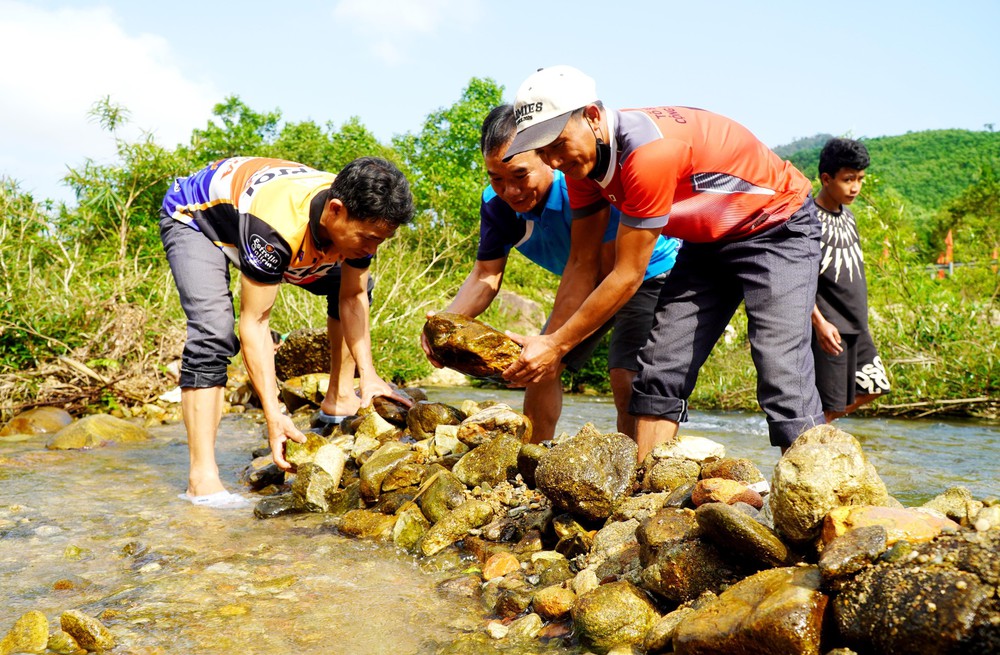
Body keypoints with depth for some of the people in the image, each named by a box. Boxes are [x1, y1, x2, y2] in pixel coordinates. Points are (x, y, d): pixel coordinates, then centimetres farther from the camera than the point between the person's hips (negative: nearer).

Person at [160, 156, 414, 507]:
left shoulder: (360, 216, -24)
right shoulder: (277, 226, -45)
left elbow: (352, 298, -11)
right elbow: (254, 323, -39)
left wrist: (368, 374, -22)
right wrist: (273, 415, -44)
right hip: (192, 216, -7)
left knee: (352, 288, 3)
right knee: (213, 332, -28)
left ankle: (339, 399, 11)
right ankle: (202, 478, -26)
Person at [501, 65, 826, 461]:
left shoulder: (650, 150, -34)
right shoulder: (581, 158, -8)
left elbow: (628, 276, -29)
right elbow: (582, 263, -4)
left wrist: (557, 345, -22)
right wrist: (548, 340, -13)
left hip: (778, 227, -8)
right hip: (709, 240, 8)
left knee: (782, 376, -21)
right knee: (659, 370, -3)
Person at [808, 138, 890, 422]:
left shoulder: (848, 215, 12)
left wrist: (860, 315, 20)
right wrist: (819, 322, -23)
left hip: (857, 324, 9)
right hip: (829, 328, -9)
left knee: (872, 388, 14)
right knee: (827, 402, -4)